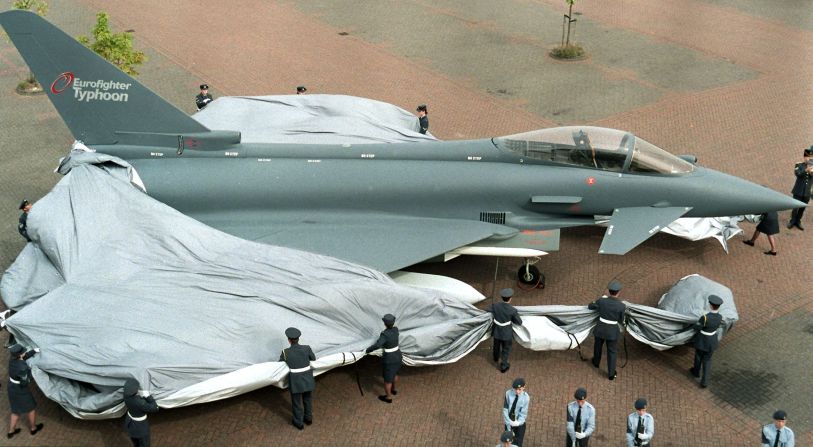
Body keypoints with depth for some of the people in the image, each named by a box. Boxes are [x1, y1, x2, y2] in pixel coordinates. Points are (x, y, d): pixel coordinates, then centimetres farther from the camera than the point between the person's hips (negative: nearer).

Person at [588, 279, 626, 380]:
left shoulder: (601, 301, -18)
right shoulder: (621, 306, -21)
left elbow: (590, 307, 2)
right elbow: (620, 320, -4)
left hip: (600, 329, 2)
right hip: (612, 331, -2)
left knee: (598, 346, 30)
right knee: (612, 352, 20)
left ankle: (596, 362, 56)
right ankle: (611, 374, 30)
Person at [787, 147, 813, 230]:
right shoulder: (799, 165, -1)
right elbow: (798, 173, -20)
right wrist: (806, 170, -38)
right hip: (798, 191, -2)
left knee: (802, 208, 9)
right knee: (795, 207, -1)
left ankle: (798, 222, 23)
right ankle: (792, 221, 14)